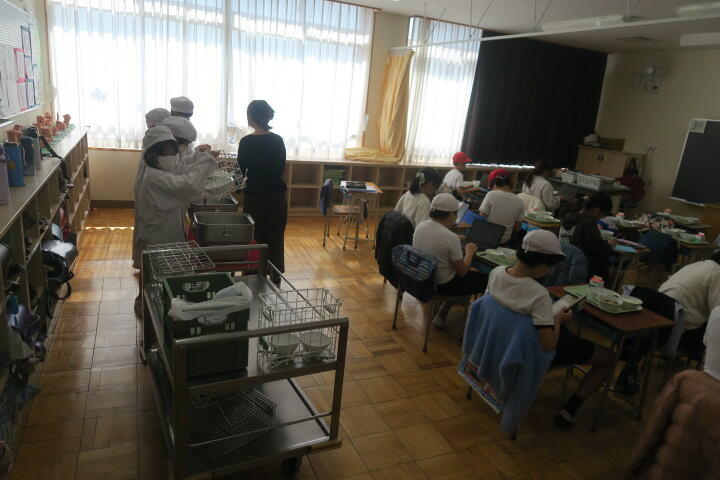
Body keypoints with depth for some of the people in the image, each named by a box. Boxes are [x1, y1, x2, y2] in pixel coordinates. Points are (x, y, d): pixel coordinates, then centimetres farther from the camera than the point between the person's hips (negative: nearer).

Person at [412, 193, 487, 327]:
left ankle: (443, 312, 21)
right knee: (485, 279, 8)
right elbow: (462, 272, -15)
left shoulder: (420, 225, -7)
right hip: (442, 285, -7)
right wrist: (469, 252, 0)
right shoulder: (451, 238, -26)